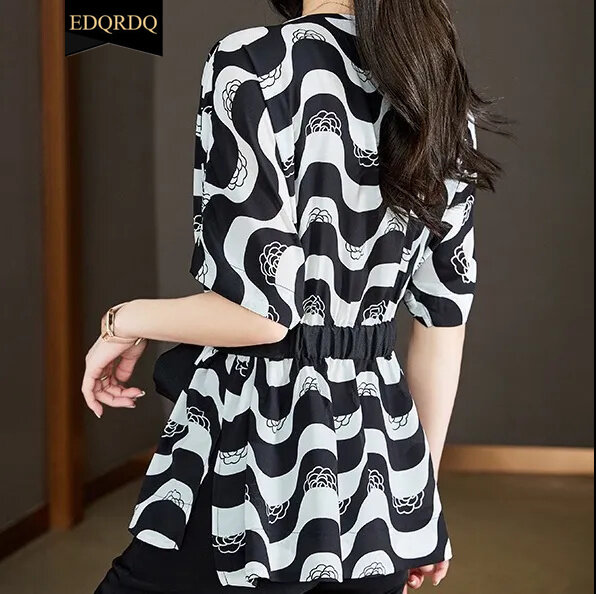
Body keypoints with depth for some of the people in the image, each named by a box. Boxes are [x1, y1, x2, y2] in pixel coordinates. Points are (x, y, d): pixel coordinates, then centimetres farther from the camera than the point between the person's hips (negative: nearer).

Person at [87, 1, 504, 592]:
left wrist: (125, 322, -1)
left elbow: (261, 310, -20)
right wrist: (422, 476, 17)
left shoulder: (251, 64, -14)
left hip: (256, 460, -6)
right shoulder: (439, 87, 5)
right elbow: (444, 317, 7)